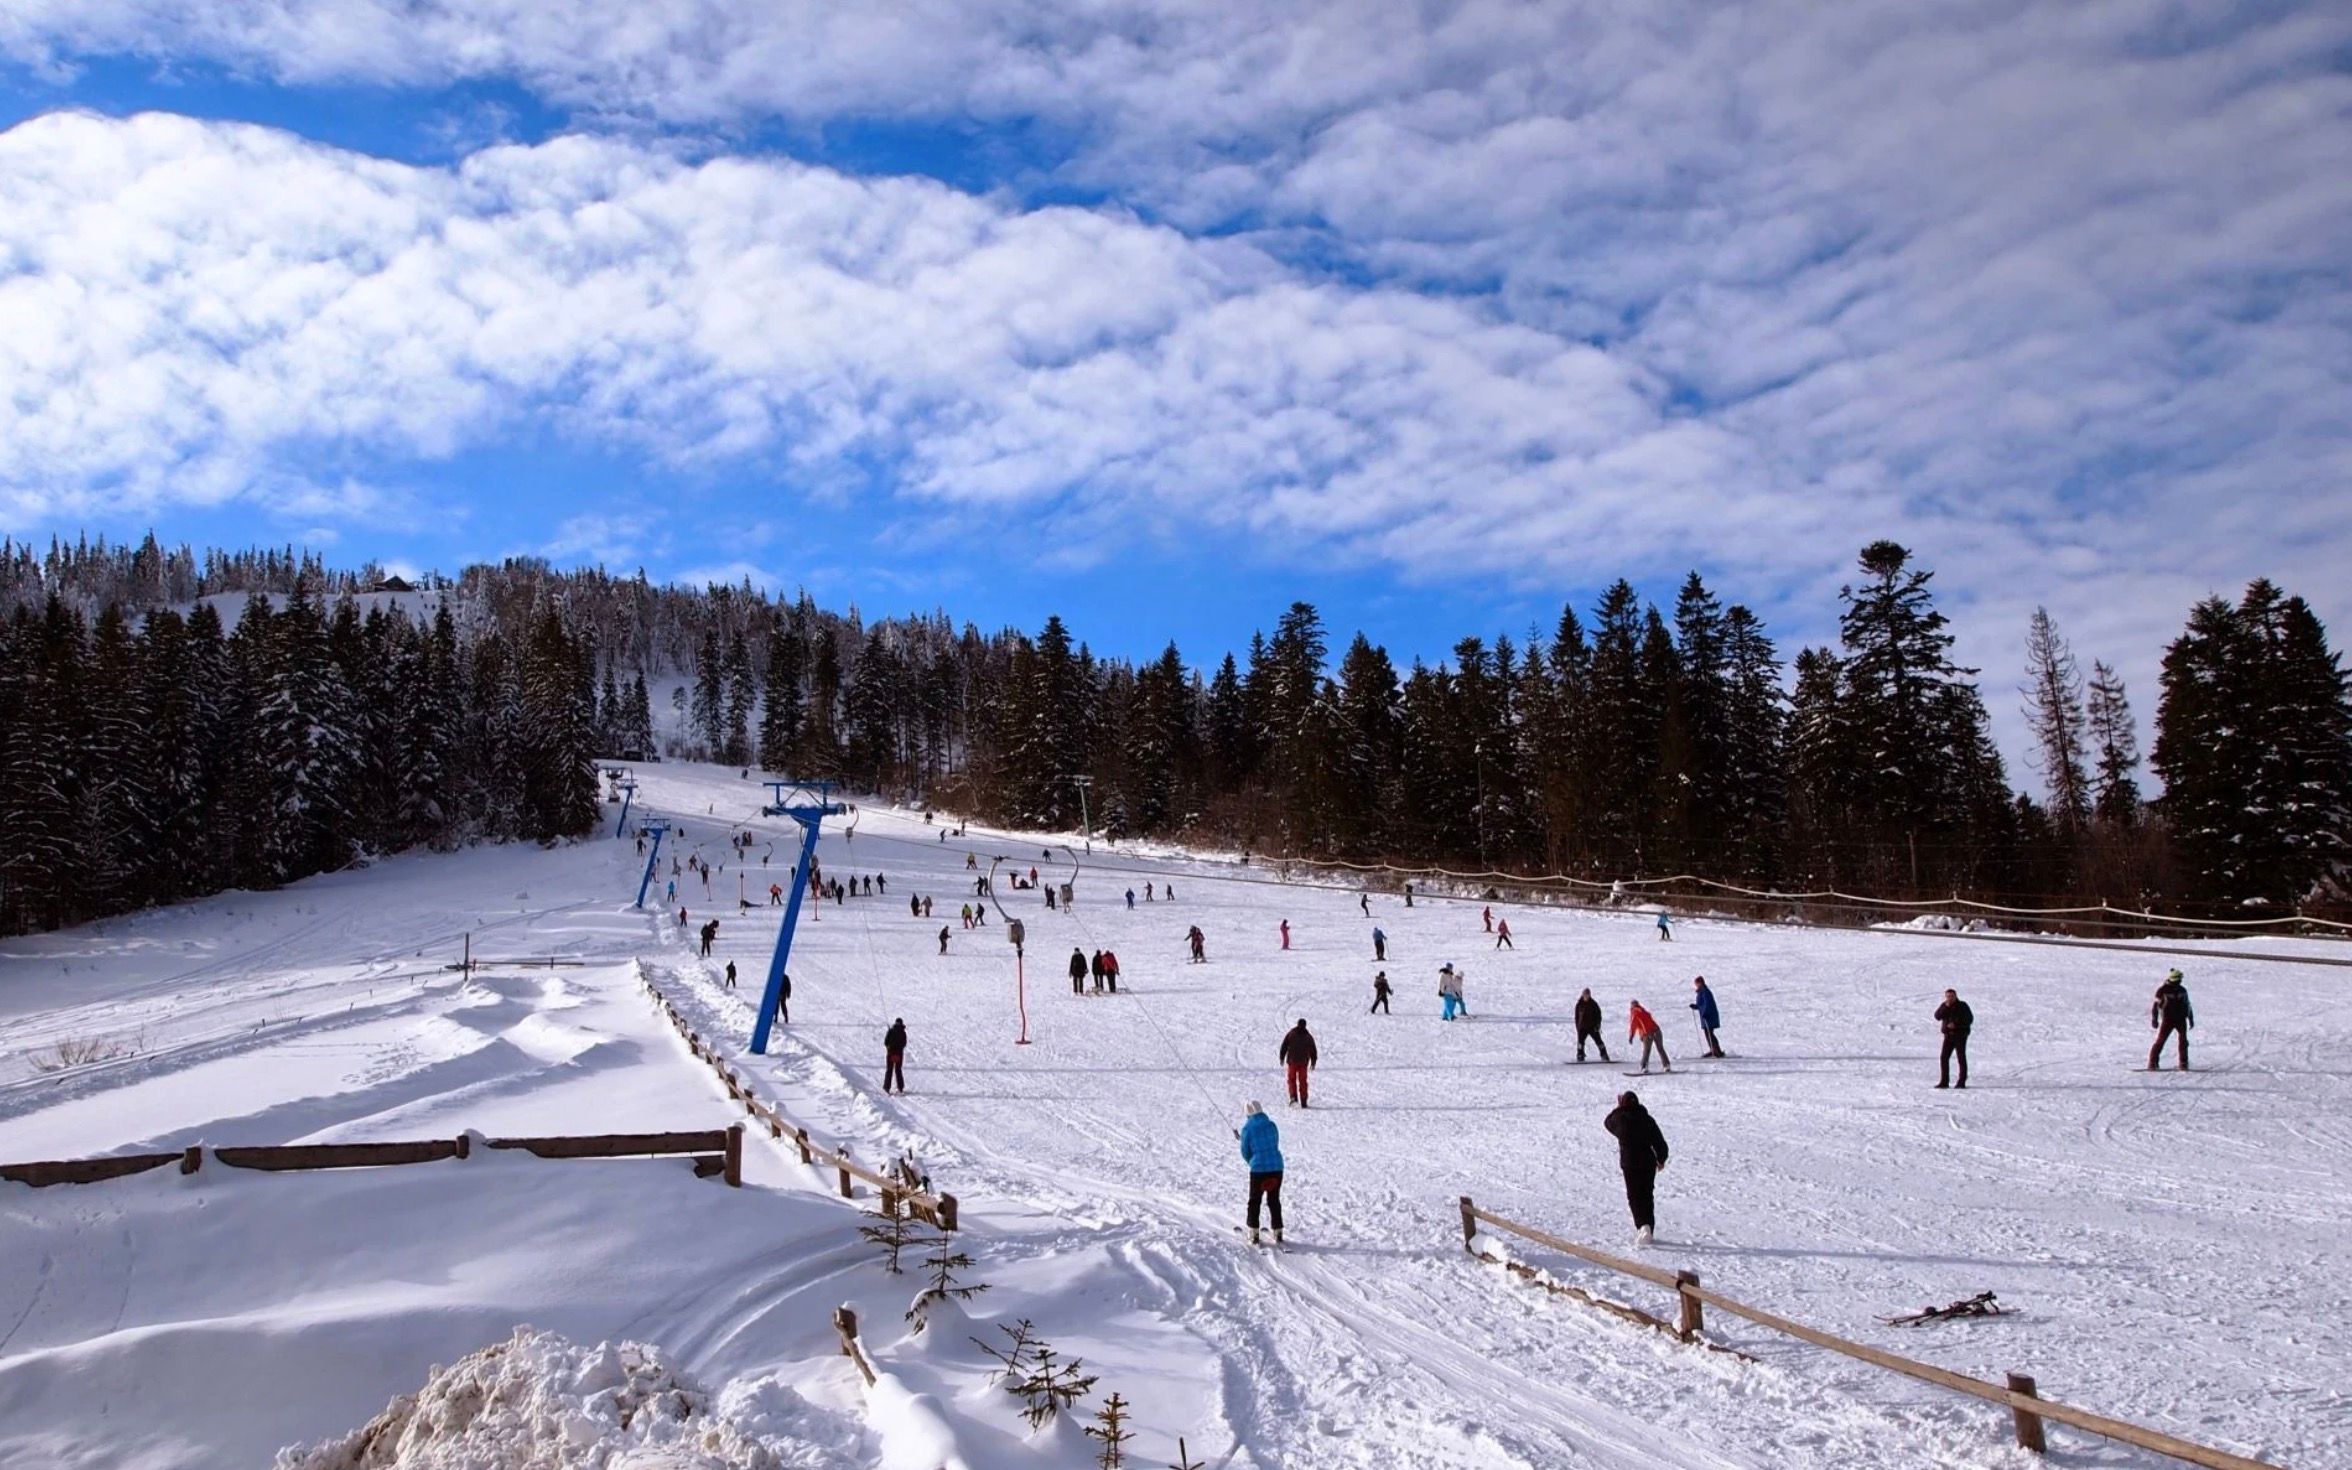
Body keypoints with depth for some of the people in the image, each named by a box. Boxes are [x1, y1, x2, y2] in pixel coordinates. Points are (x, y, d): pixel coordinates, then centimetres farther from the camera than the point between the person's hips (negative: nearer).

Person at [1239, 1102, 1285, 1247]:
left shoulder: (1247, 1129, -9)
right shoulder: (1271, 1125, 2)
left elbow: (1245, 1152, 0)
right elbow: (1275, 1144, 12)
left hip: (1258, 1170, -4)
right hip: (1277, 1168, 4)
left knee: (1254, 1202, 13)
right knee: (1274, 1201, 17)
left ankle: (1254, 1235, 14)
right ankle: (1278, 1233, 20)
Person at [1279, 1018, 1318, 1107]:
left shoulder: (1290, 1034, -3)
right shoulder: (1308, 1037, 2)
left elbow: (1284, 1047, -3)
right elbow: (1313, 1051, 8)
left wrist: (1282, 1058, 5)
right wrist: (1313, 1063, 17)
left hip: (1292, 1061, -1)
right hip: (1303, 1062, 1)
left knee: (1291, 1080, 9)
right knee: (1302, 1081, 9)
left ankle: (1293, 1097, -10)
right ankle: (1303, 1102, 7)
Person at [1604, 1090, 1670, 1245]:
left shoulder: (1619, 1119, -7)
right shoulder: (1648, 1120, -4)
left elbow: (1607, 1122, 17)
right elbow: (1660, 1143, 0)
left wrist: (1619, 1109, 22)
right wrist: (1661, 1160, 15)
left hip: (1629, 1164, -2)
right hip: (1648, 1163, 2)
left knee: (1634, 1196, 2)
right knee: (1647, 1195, 14)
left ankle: (1643, 1225, -20)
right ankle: (1649, 1231, 18)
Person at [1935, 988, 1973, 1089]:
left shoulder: (1962, 1006, -3)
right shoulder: (1944, 1006, 8)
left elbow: (1969, 1019, -7)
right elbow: (1937, 1016, -5)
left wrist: (1956, 1024, -16)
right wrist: (1946, 1007, -16)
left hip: (1960, 1035, -4)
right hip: (1948, 1035, 4)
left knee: (1961, 1058, -2)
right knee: (1944, 1058, -1)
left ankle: (1962, 1082, 3)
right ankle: (1944, 1081, 3)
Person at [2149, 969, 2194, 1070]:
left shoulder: (2182, 990, 10)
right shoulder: (2163, 990, -4)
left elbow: (2187, 1005, 22)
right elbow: (2155, 1004, -2)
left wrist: (2191, 1018, 21)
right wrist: (2154, 1019, -7)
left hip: (2181, 1019, 4)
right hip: (2167, 1019, -4)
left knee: (2183, 1041, -2)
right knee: (2160, 1041, -7)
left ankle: (2183, 1063, 7)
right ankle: (2152, 1063, -4)